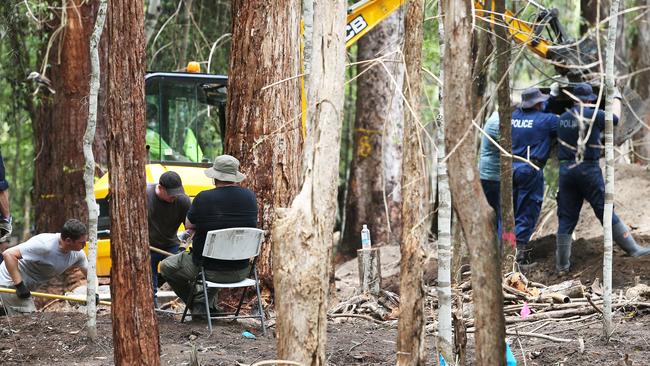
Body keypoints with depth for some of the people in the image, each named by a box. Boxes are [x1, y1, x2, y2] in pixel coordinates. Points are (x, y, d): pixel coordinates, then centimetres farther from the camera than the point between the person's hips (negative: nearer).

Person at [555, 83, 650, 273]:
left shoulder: (563, 118, 7)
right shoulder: (594, 115, -6)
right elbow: (614, 118, 11)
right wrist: (616, 98, 28)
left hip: (566, 170, 4)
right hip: (588, 170, -4)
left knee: (566, 218, 7)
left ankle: (562, 264, 9)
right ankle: (632, 248, 11)